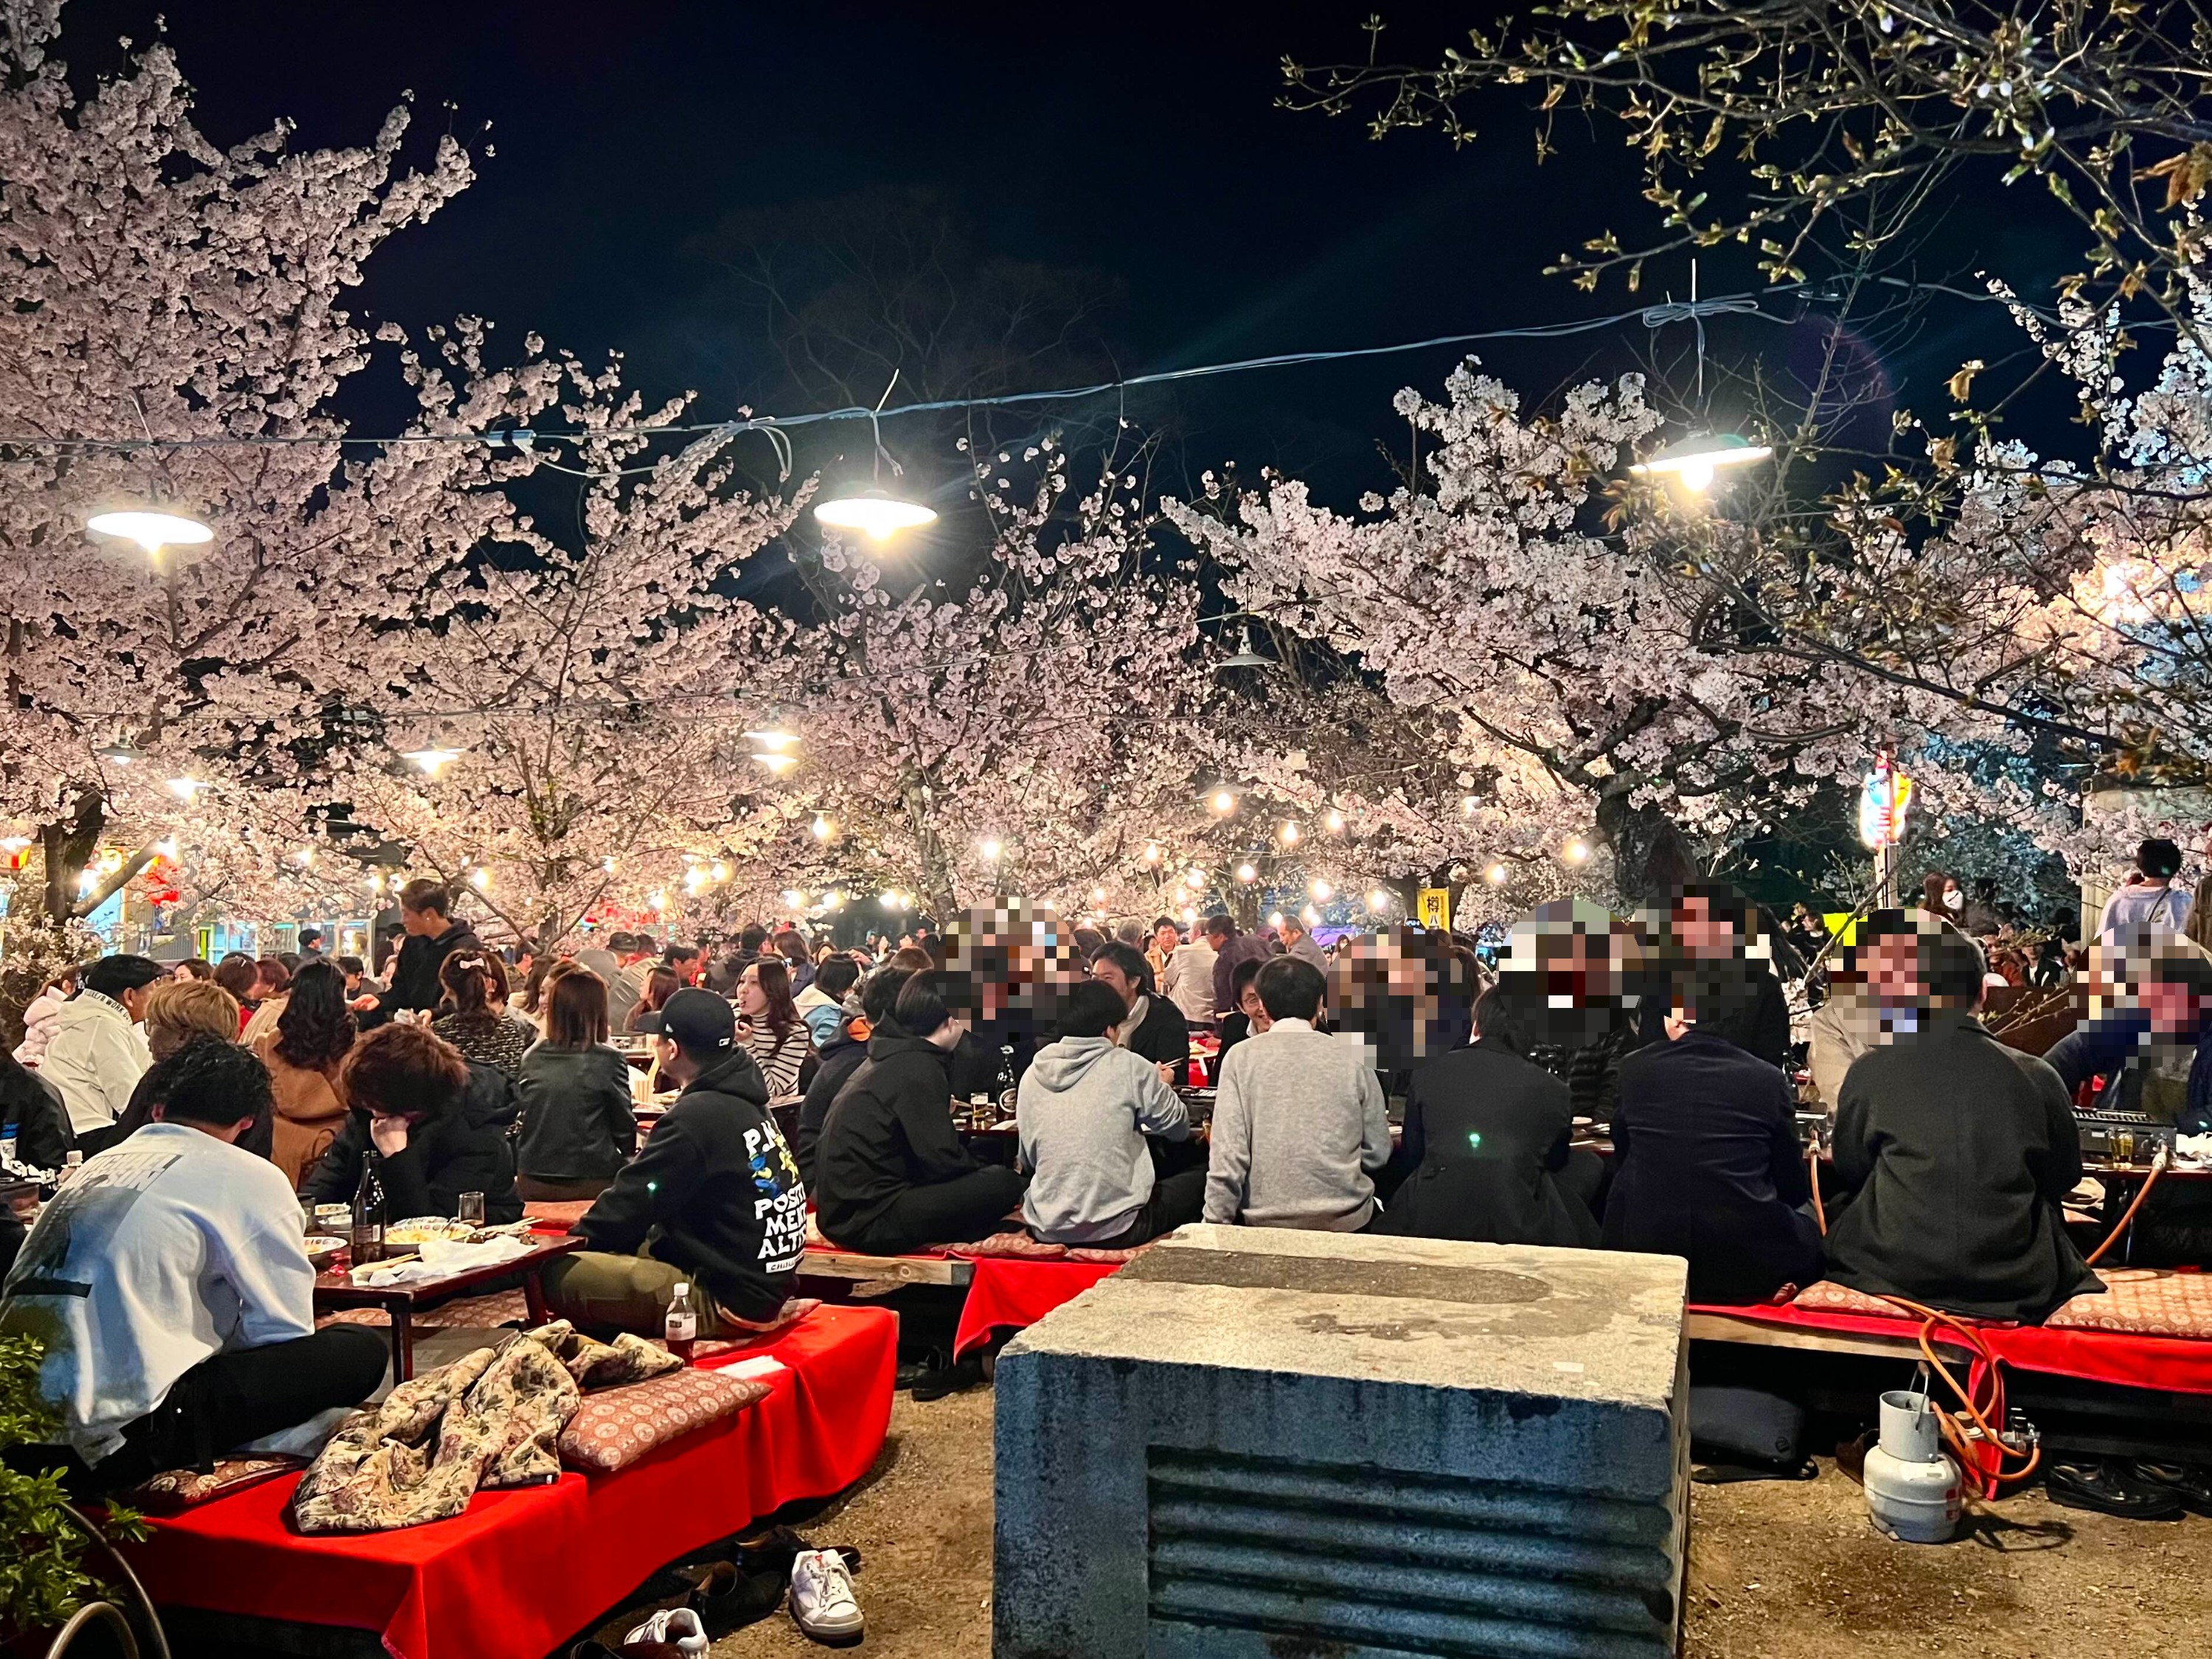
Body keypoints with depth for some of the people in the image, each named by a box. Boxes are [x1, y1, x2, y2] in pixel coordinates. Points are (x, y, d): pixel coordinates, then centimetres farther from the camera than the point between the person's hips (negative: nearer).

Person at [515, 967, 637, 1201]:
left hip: (533, 1183, 5)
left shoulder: (531, 1059, 1)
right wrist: (628, 1156, 16)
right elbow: (625, 1127, -3)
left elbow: (521, 1116, 13)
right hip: (592, 1184, -5)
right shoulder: (608, 1060, -11)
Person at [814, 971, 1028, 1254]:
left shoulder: (885, 1059, 13)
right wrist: (985, 1169, 0)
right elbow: (942, 1160, -17)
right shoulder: (919, 1068, -15)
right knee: (1004, 1183, -15)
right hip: (868, 1222, -10)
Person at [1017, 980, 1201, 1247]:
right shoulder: (1128, 1067, -8)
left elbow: (1026, 1161, 12)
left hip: (1047, 1229, 4)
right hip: (1116, 1228, -4)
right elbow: (1179, 1127, 3)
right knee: (1200, 1180, 18)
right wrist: (1159, 1085, 23)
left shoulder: (1031, 1075, 3)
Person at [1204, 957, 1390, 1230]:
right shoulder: (1352, 1057, -2)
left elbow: (1228, 1154, -10)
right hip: (1344, 1219, 1)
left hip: (1266, 1218, -1)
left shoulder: (1241, 1056, -5)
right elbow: (1377, 1155, 3)